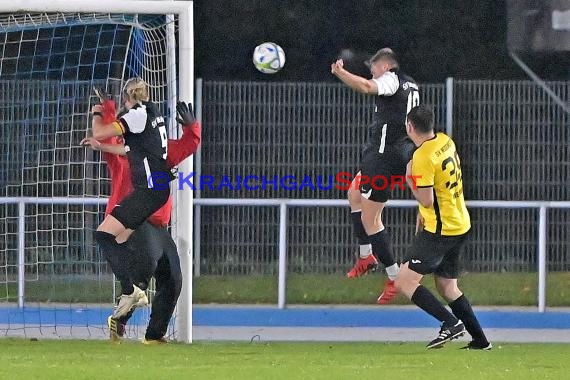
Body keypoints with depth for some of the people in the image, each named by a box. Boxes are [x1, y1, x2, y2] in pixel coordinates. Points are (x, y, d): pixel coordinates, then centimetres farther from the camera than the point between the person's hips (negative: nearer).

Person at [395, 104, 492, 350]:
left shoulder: (423, 157, -20)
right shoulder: (445, 141, 6)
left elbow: (426, 200, -20)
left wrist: (411, 181, -4)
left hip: (440, 232, -9)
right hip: (460, 225, 9)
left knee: (404, 282, -9)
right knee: (448, 288, 18)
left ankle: (451, 323, -15)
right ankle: (480, 340, 18)